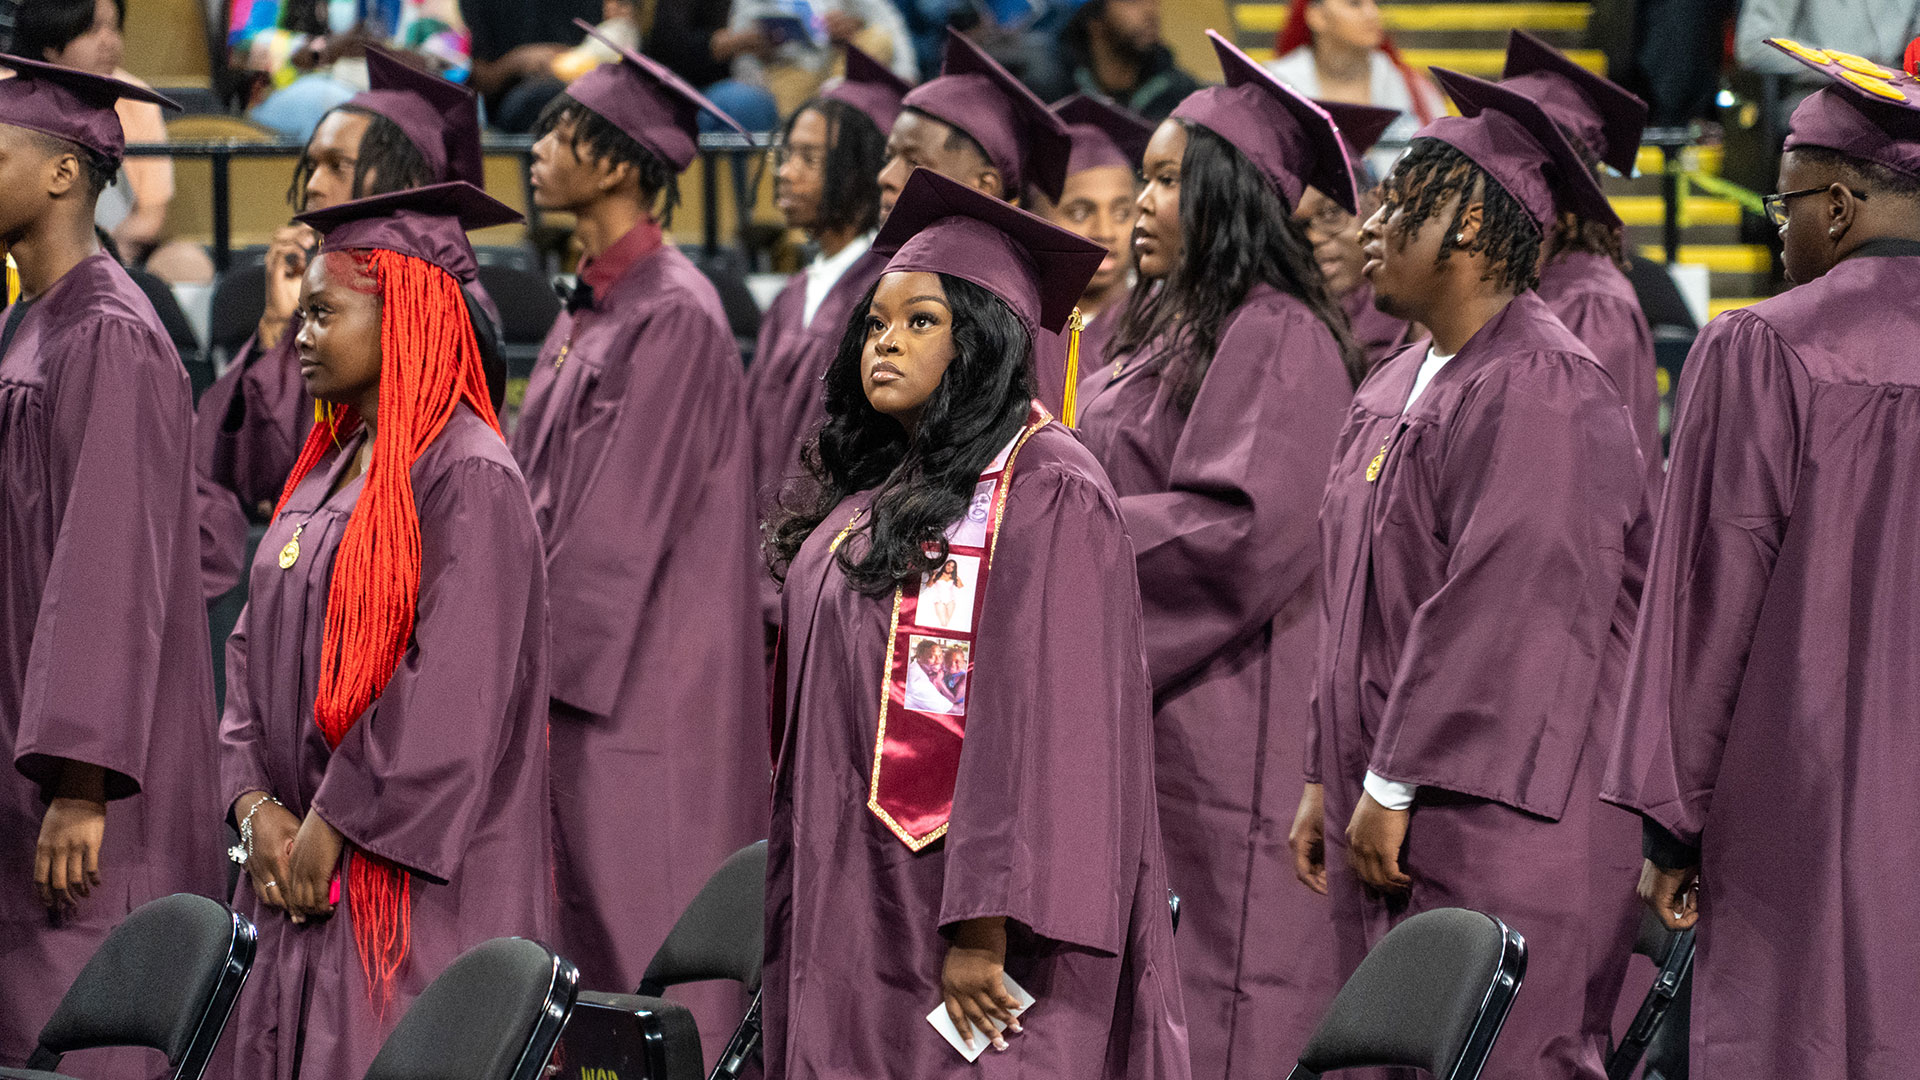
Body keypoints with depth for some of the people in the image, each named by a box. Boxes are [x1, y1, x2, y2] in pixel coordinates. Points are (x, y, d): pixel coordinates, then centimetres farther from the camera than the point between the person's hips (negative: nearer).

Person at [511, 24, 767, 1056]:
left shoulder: (672, 316, -15)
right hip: (574, 666, 9)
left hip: (642, 686, -9)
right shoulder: (590, 307, 13)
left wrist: (537, 664, -17)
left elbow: (624, 519, -18)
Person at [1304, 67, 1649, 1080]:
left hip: (1497, 828, -10)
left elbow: (1503, 605, -21)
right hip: (1395, 820, 10)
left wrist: (1395, 786, -20)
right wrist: (1328, 778, 18)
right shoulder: (1398, 389, 15)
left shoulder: (1537, 389, -15)